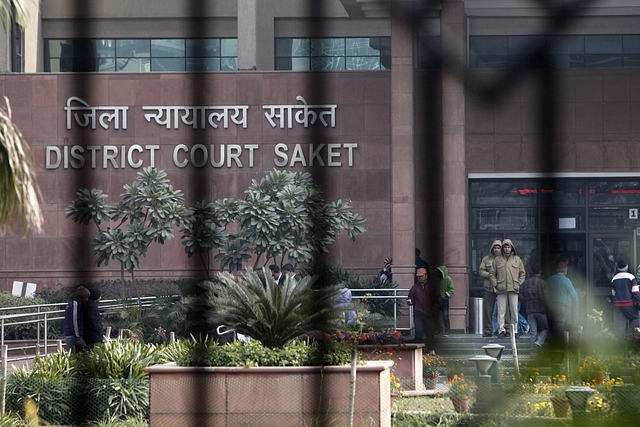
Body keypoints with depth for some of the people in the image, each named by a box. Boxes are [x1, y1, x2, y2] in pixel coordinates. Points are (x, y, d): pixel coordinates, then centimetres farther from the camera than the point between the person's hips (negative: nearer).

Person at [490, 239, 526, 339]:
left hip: (514, 289, 0)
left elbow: (522, 273, 15)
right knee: (501, 310, -2)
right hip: (501, 289, 0)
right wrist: (495, 284, 0)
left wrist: (519, 284, 3)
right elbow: (492, 274, 11)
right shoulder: (497, 260, 9)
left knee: (514, 311, 0)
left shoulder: (517, 259, 11)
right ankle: (501, 330, 0)